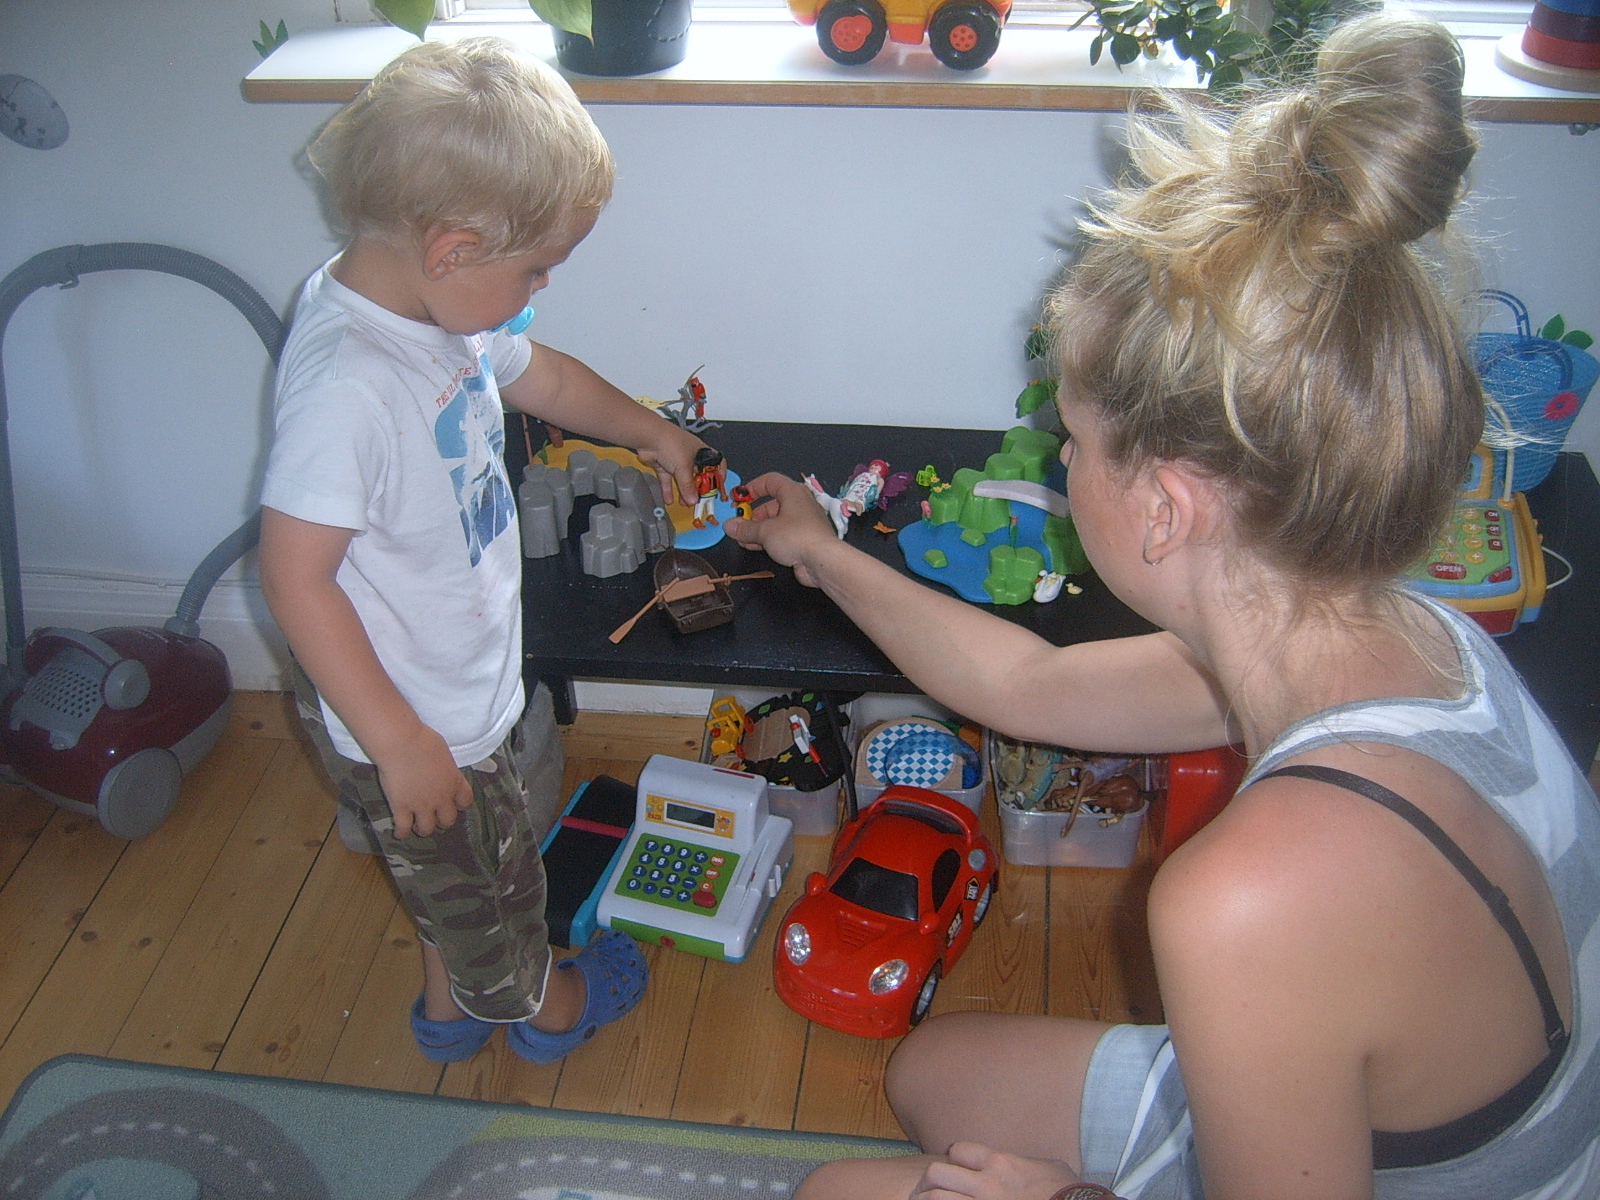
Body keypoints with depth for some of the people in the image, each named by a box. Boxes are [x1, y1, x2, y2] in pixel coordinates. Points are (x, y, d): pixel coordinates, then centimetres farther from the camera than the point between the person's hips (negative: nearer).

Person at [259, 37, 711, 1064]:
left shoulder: (443, 312, -6)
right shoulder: (346, 386, -35)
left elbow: (536, 373, 15)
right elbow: (296, 577, -32)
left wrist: (649, 430, 29)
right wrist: (398, 741, -27)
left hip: (478, 668, 9)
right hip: (415, 720, -9)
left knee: (489, 851, 31)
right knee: (480, 879, 21)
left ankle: (451, 1006, 55)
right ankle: (543, 1006, 50)